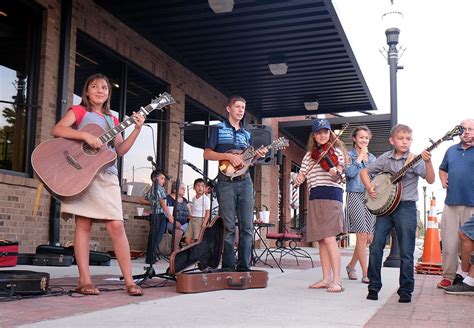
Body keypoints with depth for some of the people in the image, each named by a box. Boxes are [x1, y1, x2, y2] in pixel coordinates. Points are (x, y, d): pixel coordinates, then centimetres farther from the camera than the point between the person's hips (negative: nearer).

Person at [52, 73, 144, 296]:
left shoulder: (112, 119, 20)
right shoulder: (79, 111, 7)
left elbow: (120, 150, 14)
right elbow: (57, 130, -9)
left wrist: (137, 130, 4)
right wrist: (86, 135, -19)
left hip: (107, 175, 4)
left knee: (117, 226, -4)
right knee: (83, 224, -4)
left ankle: (129, 281, -2)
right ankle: (84, 281, 1)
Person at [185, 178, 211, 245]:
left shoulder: (206, 199, -7)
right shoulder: (193, 198, 13)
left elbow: (208, 212, -10)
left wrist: (204, 223, -17)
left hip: (200, 220, -6)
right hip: (192, 220, 6)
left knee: (195, 240, -8)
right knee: (187, 239, 0)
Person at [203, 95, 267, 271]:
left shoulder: (246, 134, 21)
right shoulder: (218, 129, 6)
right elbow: (207, 154, -1)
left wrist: (257, 155, 0)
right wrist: (228, 156, -14)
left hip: (245, 181, 5)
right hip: (226, 181, -5)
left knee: (247, 227, 0)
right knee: (229, 227, -6)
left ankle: (244, 266, 6)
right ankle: (228, 267, 1)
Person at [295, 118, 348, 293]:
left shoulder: (335, 151, 2)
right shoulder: (309, 156, 17)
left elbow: (339, 177, -10)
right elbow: (301, 176, 15)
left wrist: (336, 172, -33)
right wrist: (299, 178, -8)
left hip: (331, 195, -6)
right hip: (314, 198, 6)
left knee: (329, 238, -15)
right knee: (321, 240, 7)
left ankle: (337, 281, -14)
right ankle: (326, 278, 13)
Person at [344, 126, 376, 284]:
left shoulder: (372, 158, 18)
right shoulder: (349, 155, 3)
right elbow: (350, 173, -13)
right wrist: (360, 157, -7)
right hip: (355, 196, -6)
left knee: (367, 238, 5)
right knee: (362, 236, -13)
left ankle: (351, 265, 23)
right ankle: (365, 274, -8)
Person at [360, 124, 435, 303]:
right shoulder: (385, 158, 6)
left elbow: (430, 180, -14)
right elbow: (364, 172, 15)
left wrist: (427, 162, -30)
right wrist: (370, 188, -2)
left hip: (406, 207, -3)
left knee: (406, 252, 1)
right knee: (375, 247, 1)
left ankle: (405, 291, 13)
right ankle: (374, 287, 13)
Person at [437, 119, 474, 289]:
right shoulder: (451, 150, 18)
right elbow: (443, 169, 32)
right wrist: (443, 180, 14)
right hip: (451, 204, 4)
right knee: (449, 243, 4)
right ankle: (448, 276, 13)